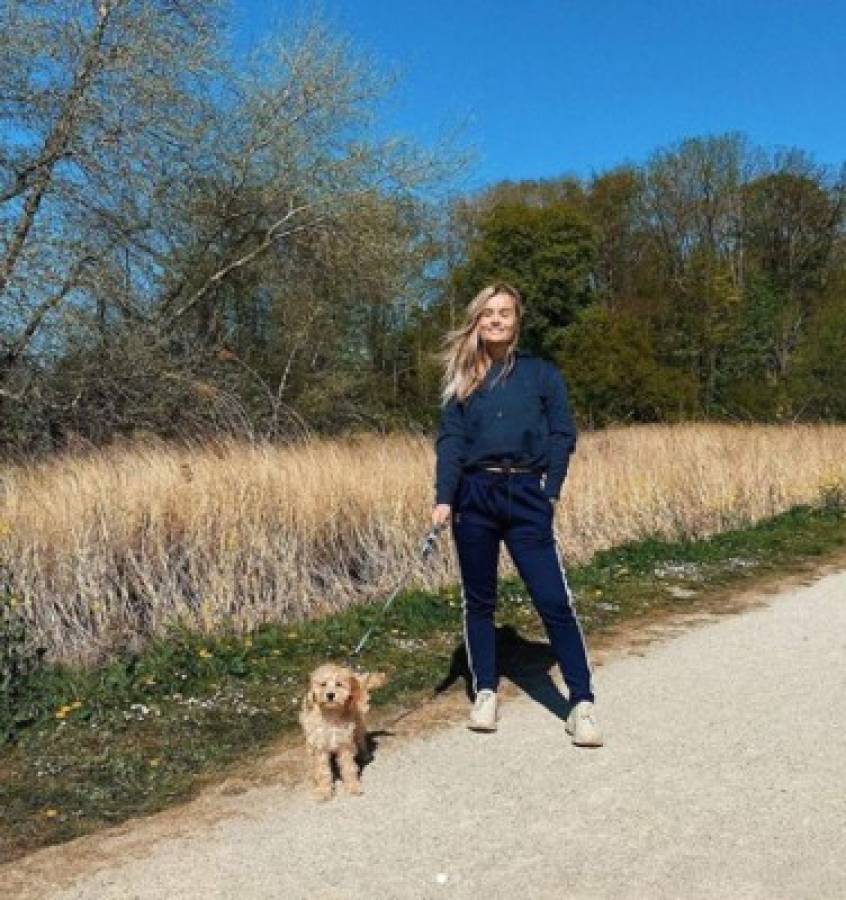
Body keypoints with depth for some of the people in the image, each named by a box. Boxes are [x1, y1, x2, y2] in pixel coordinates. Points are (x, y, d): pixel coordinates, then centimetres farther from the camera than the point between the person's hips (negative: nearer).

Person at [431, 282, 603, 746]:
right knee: (478, 600, 10)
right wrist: (443, 498, -12)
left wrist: (550, 493, -8)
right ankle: (485, 692, 23)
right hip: (473, 497, 2)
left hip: (526, 497, -2)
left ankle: (582, 703, 1)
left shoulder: (542, 373, 6)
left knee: (554, 600, -6)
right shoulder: (462, 377, 9)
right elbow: (449, 440, 1)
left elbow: (562, 436, 3)